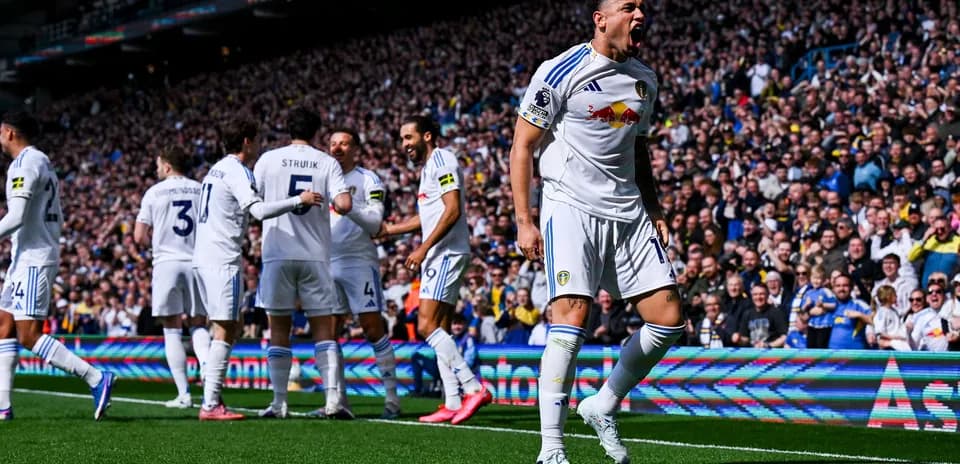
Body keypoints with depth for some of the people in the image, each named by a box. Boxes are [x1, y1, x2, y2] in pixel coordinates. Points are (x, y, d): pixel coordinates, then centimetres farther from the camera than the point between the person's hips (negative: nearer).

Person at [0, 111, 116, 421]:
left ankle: (96, 379, -15)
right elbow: (57, 222, 20)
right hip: (25, 259, 10)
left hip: (32, 260, -10)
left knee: (29, 336, -12)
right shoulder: (44, 164, 18)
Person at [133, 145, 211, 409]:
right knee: (199, 326, 11)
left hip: (167, 264, -2)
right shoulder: (201, 190, 6)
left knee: (172, 330, 3)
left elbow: (140, 236, -1)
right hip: (198, 262, 2)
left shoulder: (154, 192, 1)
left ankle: (184, 394, -1)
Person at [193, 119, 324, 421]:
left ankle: (212, 399, 13)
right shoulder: (236, 171, -10)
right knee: (225, 331, -9)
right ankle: (210, 405, -12)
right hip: (223, 260, -10)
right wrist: (299, 200, -18)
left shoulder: (217, 169, 19)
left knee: (222, 329, 14)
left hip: (203, 259, 10)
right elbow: (259, 210, -22)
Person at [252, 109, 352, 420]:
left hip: (277, 254, 0)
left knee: (279, 331, 6)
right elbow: (344, 205, -9)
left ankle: (279, 403, 5)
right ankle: (333, 398, -5)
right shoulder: (327, 163, 2)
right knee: (324, 330, 5)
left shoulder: (269, 160, 1)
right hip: (315, 256, 0)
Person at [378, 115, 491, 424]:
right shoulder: (428, 167, 22)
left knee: (427, 325, -17)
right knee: (439, 330, 6)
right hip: (438, 255, 10)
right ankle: (452, 404, 3)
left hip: (447, 252, -10)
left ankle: (473, 388, -20)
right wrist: (388, 230, 37)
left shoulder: (441, 159, -8)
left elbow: (453, 210, -18)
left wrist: (423, 248, -19)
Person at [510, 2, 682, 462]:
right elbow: (522, 148, -5)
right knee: (572, 315, -19)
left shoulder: (644, 79, 13)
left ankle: (603, 407, 19)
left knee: (668, 319, 0)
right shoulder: (560, 72, -7)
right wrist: (524, 221, -12)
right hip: (571, 208, -7)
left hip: (628, 213, 7)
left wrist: (653, 209, 15)